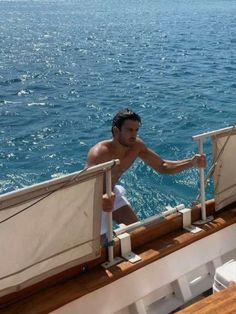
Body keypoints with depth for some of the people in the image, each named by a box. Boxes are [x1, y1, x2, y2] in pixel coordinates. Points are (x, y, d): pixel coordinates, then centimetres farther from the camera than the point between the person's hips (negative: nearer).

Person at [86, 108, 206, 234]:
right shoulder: (99, 154, -36)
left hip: (111, 193, 7)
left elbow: (162, 166, -9)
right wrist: (102, 199, -73)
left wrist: (192, 162, -25)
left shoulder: (136, 145, -15)